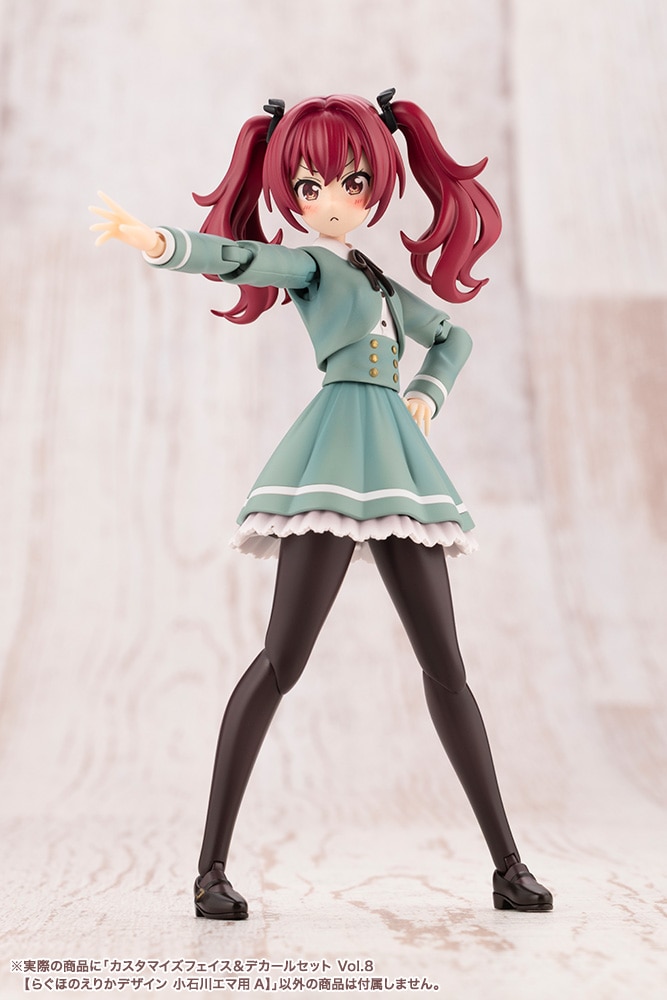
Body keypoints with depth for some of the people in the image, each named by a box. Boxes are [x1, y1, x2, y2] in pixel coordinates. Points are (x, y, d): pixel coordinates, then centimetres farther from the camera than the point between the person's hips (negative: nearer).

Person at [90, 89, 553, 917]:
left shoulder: (377, 279, 26)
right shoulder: (308, 263, 8)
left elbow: (452, 335, 39)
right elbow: (243, 260, -13)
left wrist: (428, 395, 19)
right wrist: (158, 244, -33)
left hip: (397, 462, 7)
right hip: (335, 461, -7)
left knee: (445, 666, 5)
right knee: (282, 659, -13)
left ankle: (506, 863, 12)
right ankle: (211, 866, -3)